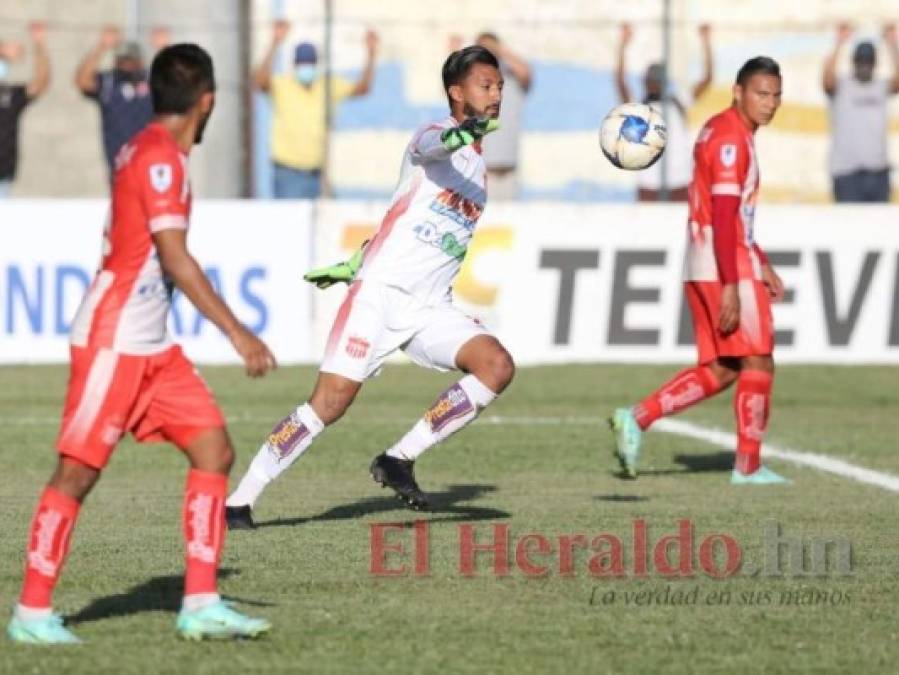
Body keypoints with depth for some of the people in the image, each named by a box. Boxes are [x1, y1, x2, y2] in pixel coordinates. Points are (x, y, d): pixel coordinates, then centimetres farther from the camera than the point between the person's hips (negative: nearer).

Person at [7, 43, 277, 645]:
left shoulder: (149, 152, 13)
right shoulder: (159, 158, -16)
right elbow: (175, 259, -22)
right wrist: (237, 333, -24)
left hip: (151, 346, 10)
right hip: (112, 340, -10)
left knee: (214, 449, 3)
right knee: (78, 470, -5)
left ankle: (201, 605, 2)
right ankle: (32, 612, 3)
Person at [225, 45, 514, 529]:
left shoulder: (479, 167, 19)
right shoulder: (432, 134, -3)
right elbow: (431, 148, -30)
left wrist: (355, 264, 29)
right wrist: (461, 132, -54)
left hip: (431, 308, 7)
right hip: (381, 292, -7)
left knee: (497, 366, -16)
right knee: (332, 399, -14)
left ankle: (399, 460, -7)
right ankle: (238, 501, -6)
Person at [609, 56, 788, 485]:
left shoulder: (719, 131, 18)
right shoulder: (731, 137, -13)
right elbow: (724, 216, -20)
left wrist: (762, 265, 27)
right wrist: (731, 287, -24)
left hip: (702, 269, 9)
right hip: (727, 267, -9)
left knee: (719, 370, 10)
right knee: (757, 362, -1)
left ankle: (637, 418, 2)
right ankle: (748, 466, 4)